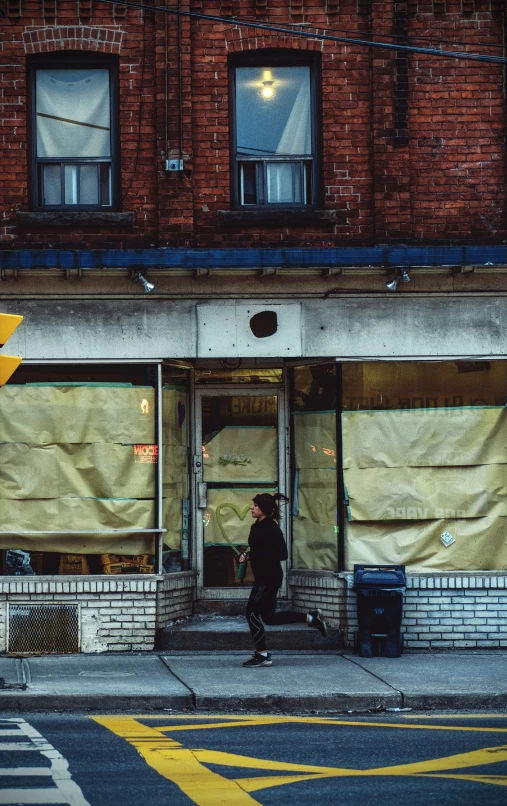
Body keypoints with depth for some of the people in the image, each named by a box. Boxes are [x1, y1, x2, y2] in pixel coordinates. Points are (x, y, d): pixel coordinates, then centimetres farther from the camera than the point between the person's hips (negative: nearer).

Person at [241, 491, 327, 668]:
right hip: (263, 576, 10)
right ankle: (311, 618, 22)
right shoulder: (258, 526, 12)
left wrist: (252, 555, -24)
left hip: (269, 577, -10)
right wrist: (247, 555, 5)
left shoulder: (270, 528, -16)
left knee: (253, 612, -6)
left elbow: (281, 554, -21)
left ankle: (262, 656, 3)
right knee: (268, 616, 14)